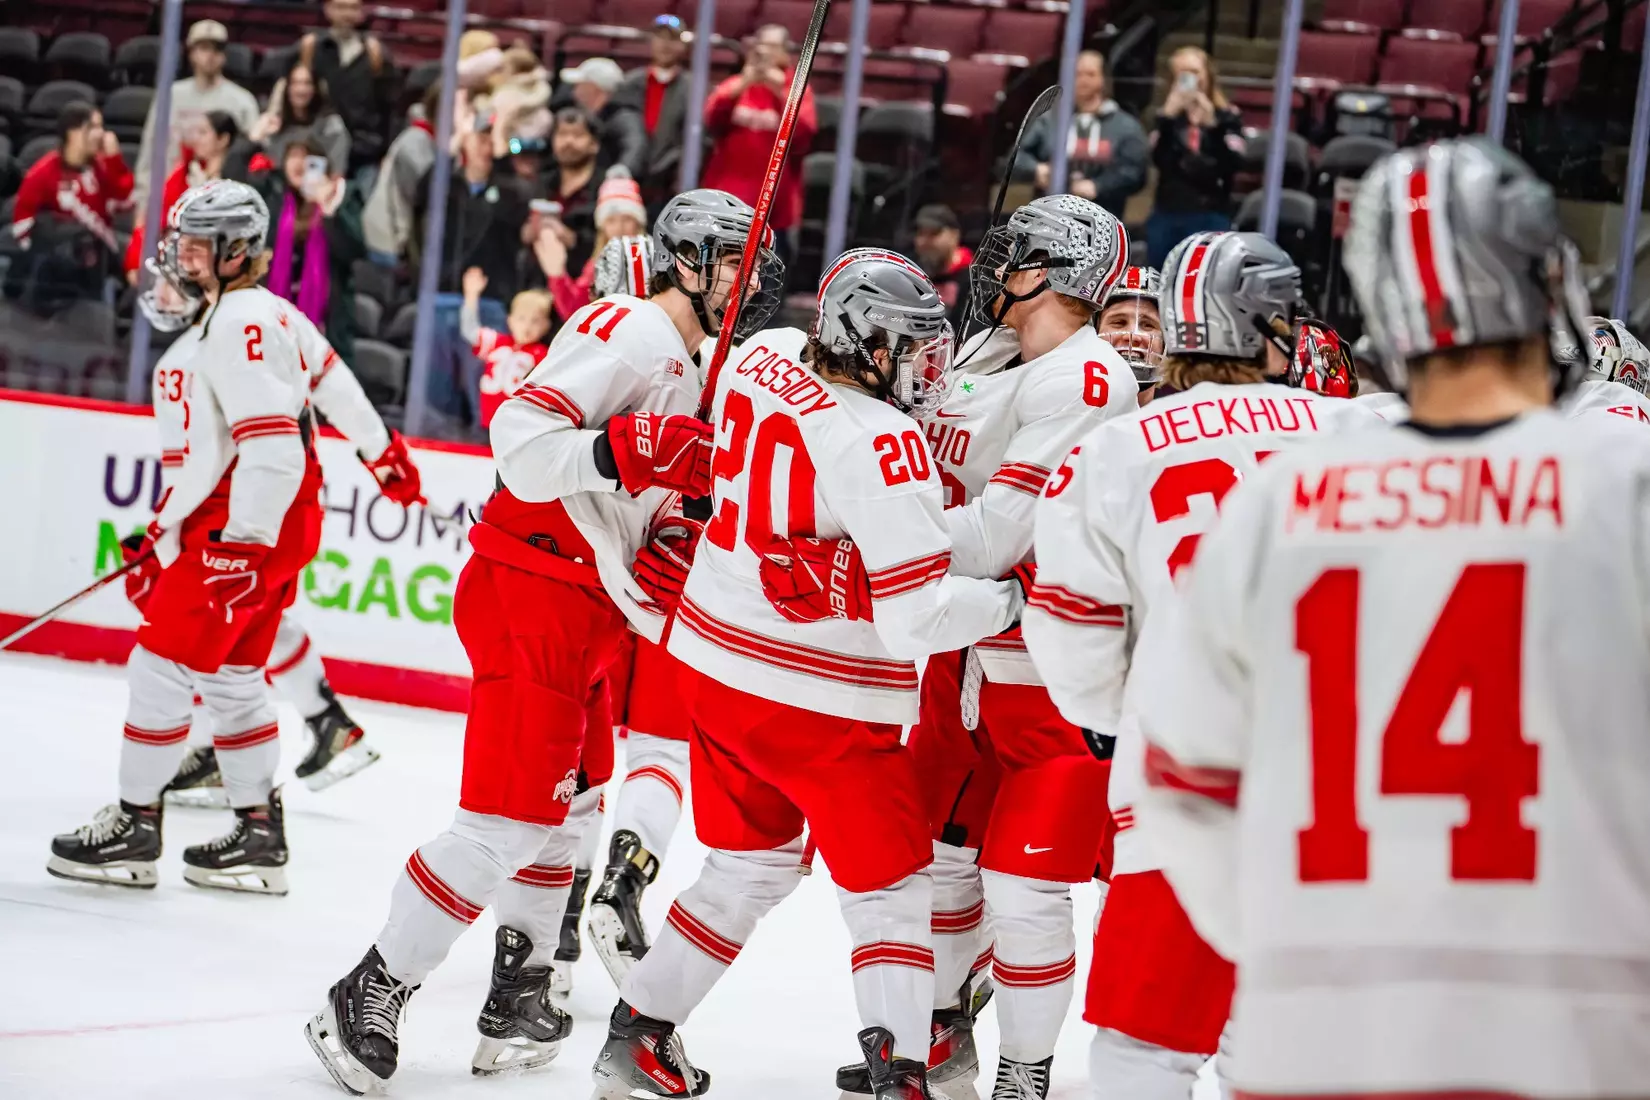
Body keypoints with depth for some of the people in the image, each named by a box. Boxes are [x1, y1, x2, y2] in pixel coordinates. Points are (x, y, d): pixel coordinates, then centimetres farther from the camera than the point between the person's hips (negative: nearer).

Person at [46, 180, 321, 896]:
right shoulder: (213, 320, 19)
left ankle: (133, 828, 0)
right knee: (230, 675, 13)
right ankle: (259, 838, 18)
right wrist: (164, 532, 25)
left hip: (253, 524, -11)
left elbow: (271, 441, -24)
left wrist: (246, 543, -26)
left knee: (162, 668, -7)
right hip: (220, 522, 11)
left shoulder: (243, 321, -16)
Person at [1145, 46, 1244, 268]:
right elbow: (1159, 159, -6)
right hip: (1166, 216, 3)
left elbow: (1234, 164, -10)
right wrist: (1168, 118, -18)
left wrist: (1212, 125, -21)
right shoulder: (1168, 116, 10)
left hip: (1209, 219, -3)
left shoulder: (1227, 118, 4)